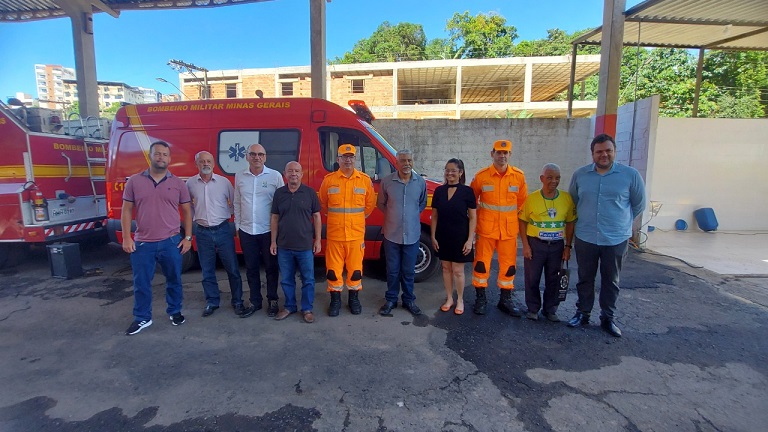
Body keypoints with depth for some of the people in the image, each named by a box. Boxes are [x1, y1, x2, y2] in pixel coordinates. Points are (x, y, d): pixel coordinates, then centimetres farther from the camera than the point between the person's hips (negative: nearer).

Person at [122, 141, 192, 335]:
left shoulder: (178, 183, 2)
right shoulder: (134, 181, 1)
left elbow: (186, 211, 6)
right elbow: (126, 211, 3)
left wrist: (188, 237, 0)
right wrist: (126, 238, -4)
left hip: (171, 242, 0)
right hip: (142, 243, 0)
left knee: (174, 280, 12)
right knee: (141, 283, 9)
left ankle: (175, 312, 30)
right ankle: (142, 318, 26)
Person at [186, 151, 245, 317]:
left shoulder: (224, 181, -2)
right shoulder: (190, 183, 2)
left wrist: (228, 215, 1)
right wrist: (195, 218, 7)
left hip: (223, 230, -1)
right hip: (202, 232, 2)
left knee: (232, 268, 4)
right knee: (207, 270, 11)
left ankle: (237, 301, 18)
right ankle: (212, 302, 26)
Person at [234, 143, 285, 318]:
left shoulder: (275, 176, -4)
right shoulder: (239, 177, 5)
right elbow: (237, 203, 11)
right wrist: (238, 225, 10)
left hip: (268, 230, -3)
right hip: (246, 231, 3)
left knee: (271, 267, 8)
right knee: (251, 268, 12)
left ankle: (272, 301, 22)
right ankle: (255, 302, 26)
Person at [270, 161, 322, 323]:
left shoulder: (310, 192, -2)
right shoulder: (279, 193, 5)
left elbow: (316, 216, 1)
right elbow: (274, 218, 8)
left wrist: (318, 240, -3)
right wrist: (273, 241, 5)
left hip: (305, 246, -2)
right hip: (284, 246, 2)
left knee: (308, 280, 6)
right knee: (286, 280, 13)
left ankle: (307, 309, 21)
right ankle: (289, 306, 30)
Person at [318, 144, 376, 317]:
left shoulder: (365, 180, 1)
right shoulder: (329, 179, 1)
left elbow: (370, 204, 10)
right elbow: (323, 204, 12)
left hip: (356, 234, 0)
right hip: (334, 234, 0)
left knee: (355, 268, 9)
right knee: (333, 269, 6)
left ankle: (354, 299, 27)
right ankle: (335, 300, 24)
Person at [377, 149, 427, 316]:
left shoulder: (420, 182, -1)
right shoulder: (387, 181, -6)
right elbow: (380, 203, 7)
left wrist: (412, 215, 7)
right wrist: (393, 216, 6)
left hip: (412, 235, 1)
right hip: (392, 234, -1)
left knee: (409, 271, 12)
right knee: (392, 270, 10)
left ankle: (409, 300, 28)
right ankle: (391, 300, 26)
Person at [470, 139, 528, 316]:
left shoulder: (519, 176, 1)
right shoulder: (481, 176, -4)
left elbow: (522, 201, 13)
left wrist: (511, 217, 13)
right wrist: (478, 217, 8)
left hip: (509, 230, 2)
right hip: (485, 229, -2)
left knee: (508, 265, 9)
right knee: (481, 264, 3)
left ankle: (505, 300, 26)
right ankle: (480, 299, 18)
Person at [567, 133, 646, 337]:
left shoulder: (630, 175, -5)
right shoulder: (580, 174, 0)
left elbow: (639, 204, 7)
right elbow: (573, 201, 14)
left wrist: (620, 221, 12)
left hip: (617, 239, -1)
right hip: (585, 238, 1)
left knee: (611, 281, 13)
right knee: (585, 279, 13)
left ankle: (608, 318, 28)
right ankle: (582, 313, 29)